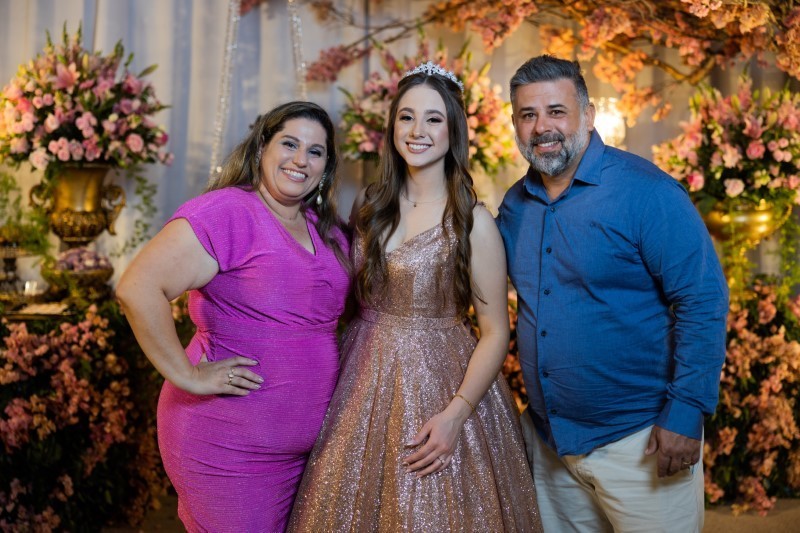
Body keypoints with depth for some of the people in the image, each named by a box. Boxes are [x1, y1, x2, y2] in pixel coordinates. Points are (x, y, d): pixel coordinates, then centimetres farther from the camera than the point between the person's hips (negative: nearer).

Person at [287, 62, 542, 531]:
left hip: (437, 383, -4)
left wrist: (455, 415, -18)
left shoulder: (471, 221, -10)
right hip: (364, 383, 4)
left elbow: (496, 333, -9)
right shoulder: (372, 206, 3)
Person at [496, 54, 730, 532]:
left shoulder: (644, 190, -14)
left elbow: (703, 300, -17)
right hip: (550, 441, 6)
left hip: (641, 439, -6)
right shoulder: (516, 204, 5)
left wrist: (686, 413, -19)